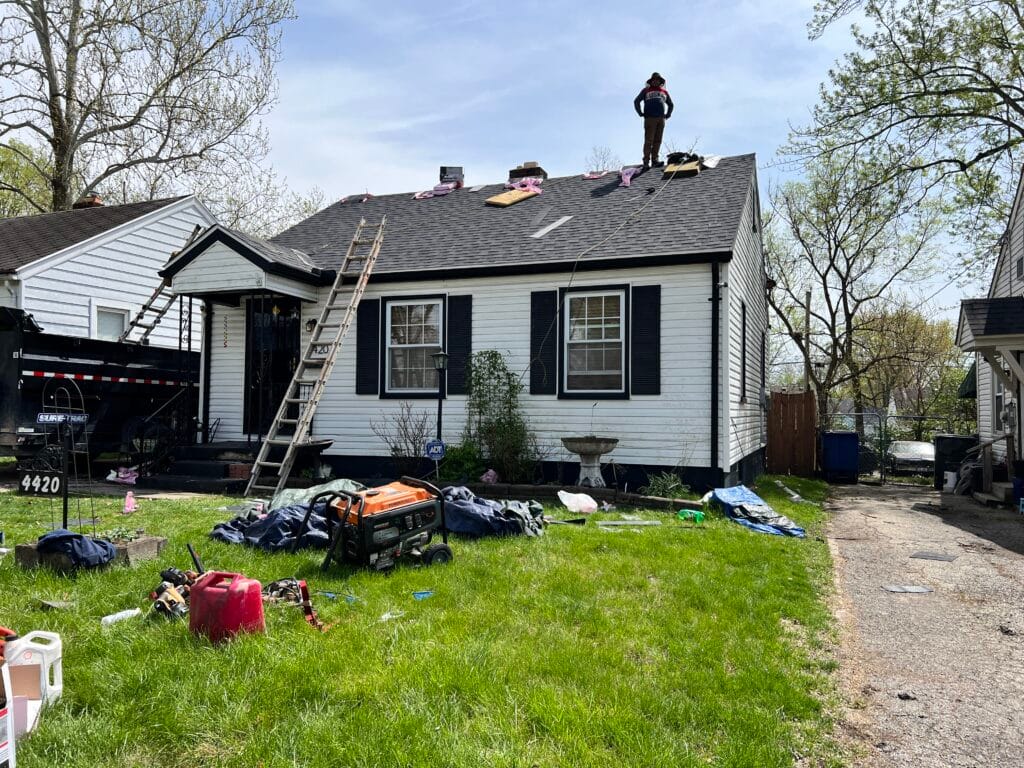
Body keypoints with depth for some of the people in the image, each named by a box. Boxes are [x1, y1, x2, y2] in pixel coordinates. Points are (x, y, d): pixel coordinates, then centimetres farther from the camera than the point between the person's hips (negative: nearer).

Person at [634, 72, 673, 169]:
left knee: (658, 140, -1)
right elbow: (636, 101, 7)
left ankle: (655, 160, 1)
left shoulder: (664, 92, 23)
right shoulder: (646, 90, 12)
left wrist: (668, 115, 20)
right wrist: (641, 113, -1)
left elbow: (670, 104, 34)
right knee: (649, 140, -10)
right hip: (650, 118, -4)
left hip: (661, 119, 4)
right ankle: (646, 162, -11)